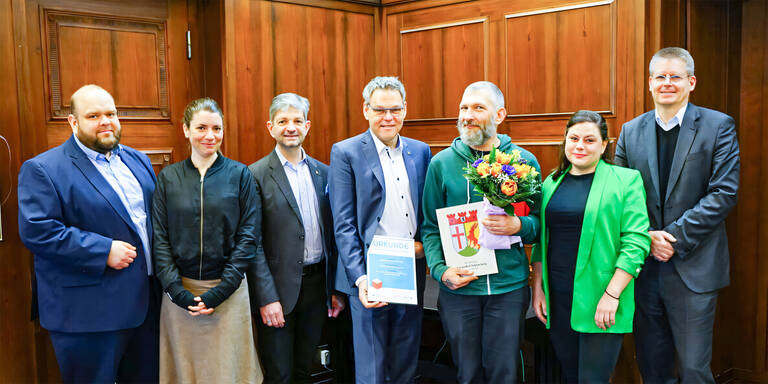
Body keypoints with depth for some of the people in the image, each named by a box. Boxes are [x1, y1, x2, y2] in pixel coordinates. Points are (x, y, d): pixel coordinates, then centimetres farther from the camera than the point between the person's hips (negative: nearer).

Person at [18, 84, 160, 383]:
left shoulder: (138, 160, 11)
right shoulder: (43, 169, -10)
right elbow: (36, 230, -18)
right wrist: (103, 251, -22)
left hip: (147, 300, 6)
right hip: (88, 312, -6)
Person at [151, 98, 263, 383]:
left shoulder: (240, 174, 0)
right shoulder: (168, 177, 4)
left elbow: (248, 235, -4)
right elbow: (160, 238, 1)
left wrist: (221, 290, -11)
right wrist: (177, 291, -10)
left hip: (228, 290, -1)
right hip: (180, 290, 1)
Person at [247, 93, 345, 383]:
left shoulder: (323, 172, 7)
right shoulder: (256, 175, -8)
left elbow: (331, 234, 10)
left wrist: (336, 288, 9)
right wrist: (266, 298, -15)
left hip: (317, 285, 5)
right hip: (279, 290, -4)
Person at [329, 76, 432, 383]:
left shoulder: (420, 151, 9)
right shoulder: (345, 153, -4)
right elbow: (343, 224, -9)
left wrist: (425, 243, -4)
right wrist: (359, 277, -17)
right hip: (369, 275, -4)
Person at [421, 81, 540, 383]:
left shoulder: (524, 161, 1)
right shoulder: (441, 163, 1)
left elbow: (539, 222, 6)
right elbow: (431, 227, 4)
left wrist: (519, 226, -15)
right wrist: (439, 270, -10)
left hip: (510, 287, 0)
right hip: (457, 288, 0)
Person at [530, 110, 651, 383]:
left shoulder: (626, 180, -3)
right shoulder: (551, 183, 11)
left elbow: (636, 241, -10)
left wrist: (612, 294, -16)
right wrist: (537, 288, 8)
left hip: (599, 304, -4)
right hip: (556, 300, 5)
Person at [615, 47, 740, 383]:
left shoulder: (718, 126, -2)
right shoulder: (631, 131, 8)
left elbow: (724, 193, -9)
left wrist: (676, 237, -15)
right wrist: (646, 237, -8)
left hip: (693, 267, -3)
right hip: (644, 265, 3)